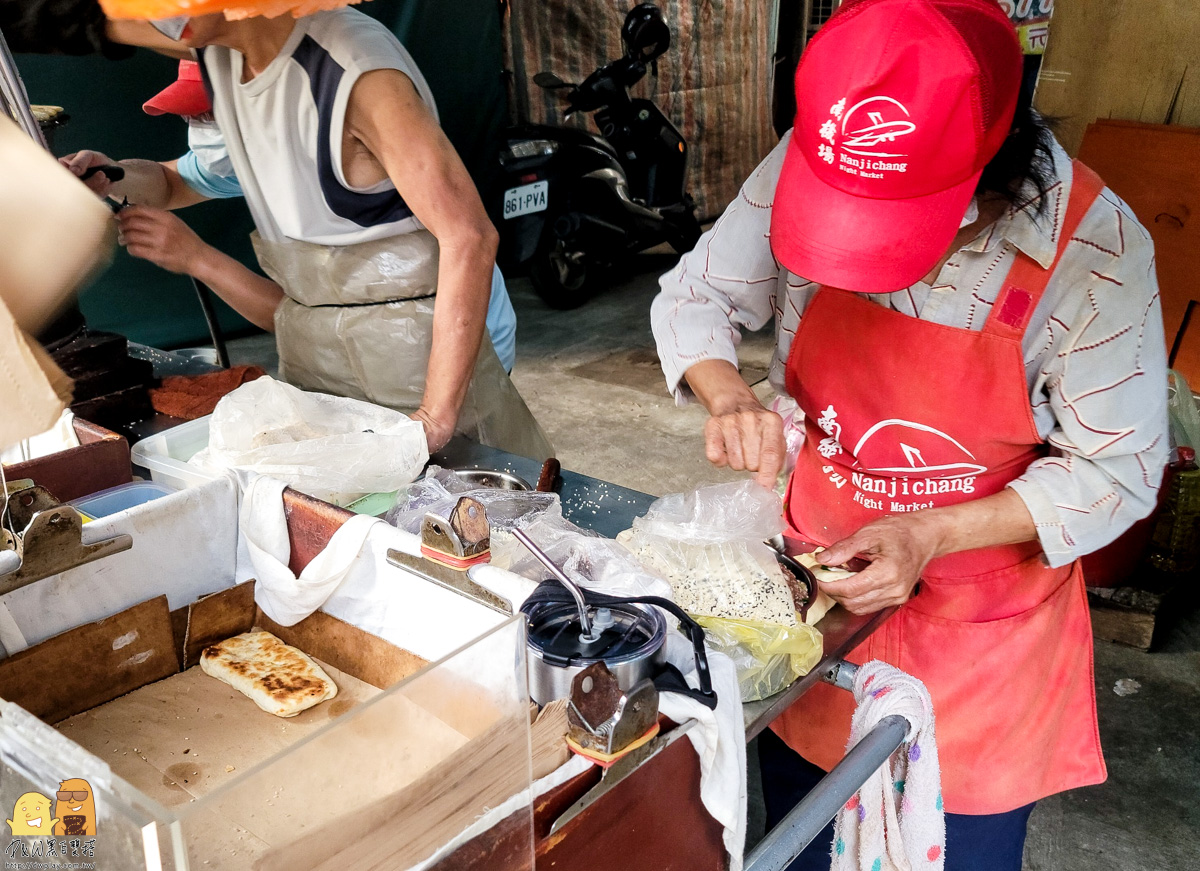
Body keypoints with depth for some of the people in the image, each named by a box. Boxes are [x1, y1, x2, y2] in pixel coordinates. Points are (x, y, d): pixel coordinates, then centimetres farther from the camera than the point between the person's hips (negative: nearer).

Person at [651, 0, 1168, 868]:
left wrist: (931, 534, -27)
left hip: (981, 629, -2)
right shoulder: (805, 171, -18)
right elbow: (694, 297, -4)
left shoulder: (1096, 249, -24)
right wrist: (728, 398, -25)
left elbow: (1118, 469, -15)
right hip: (818, 578, 3)